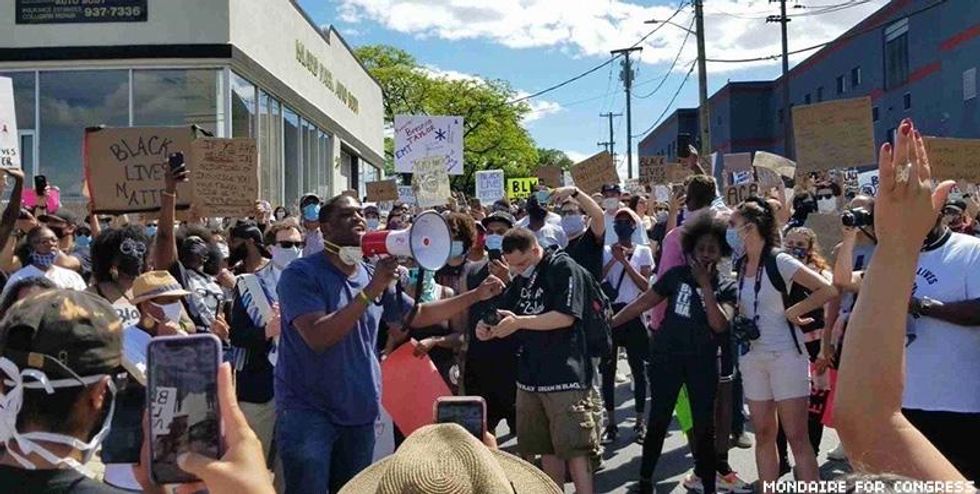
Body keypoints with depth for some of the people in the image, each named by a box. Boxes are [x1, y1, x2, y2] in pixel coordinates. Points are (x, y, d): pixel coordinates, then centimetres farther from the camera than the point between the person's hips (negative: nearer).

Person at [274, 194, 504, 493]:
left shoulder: (374, 277, 7)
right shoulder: (301, 274, -13)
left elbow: (419, 315, 17)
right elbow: (318, 338, -25)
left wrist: (477, 295, 10)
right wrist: (370, 292, -28)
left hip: (359, 412, 6)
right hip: (307, 411, -6)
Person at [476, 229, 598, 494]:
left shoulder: (565, 268, -8)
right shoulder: (520, 280, 14)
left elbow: (566, 317, -17)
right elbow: (508, 319, 17)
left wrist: (518, 322, -21)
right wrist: (490, 329, -6)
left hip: (564, 375, -7)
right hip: (530, 377, 7)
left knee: (573, 450, -6)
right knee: (546, 449, 14)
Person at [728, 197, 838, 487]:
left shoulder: (779, 261, -12)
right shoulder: (737, 267, 6)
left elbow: (828, 291, -14)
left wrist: (792, 312, -13)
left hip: (785, 354, -6)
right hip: (752, 357, 6)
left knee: (796, 437, -3)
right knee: (763, 435, 11)